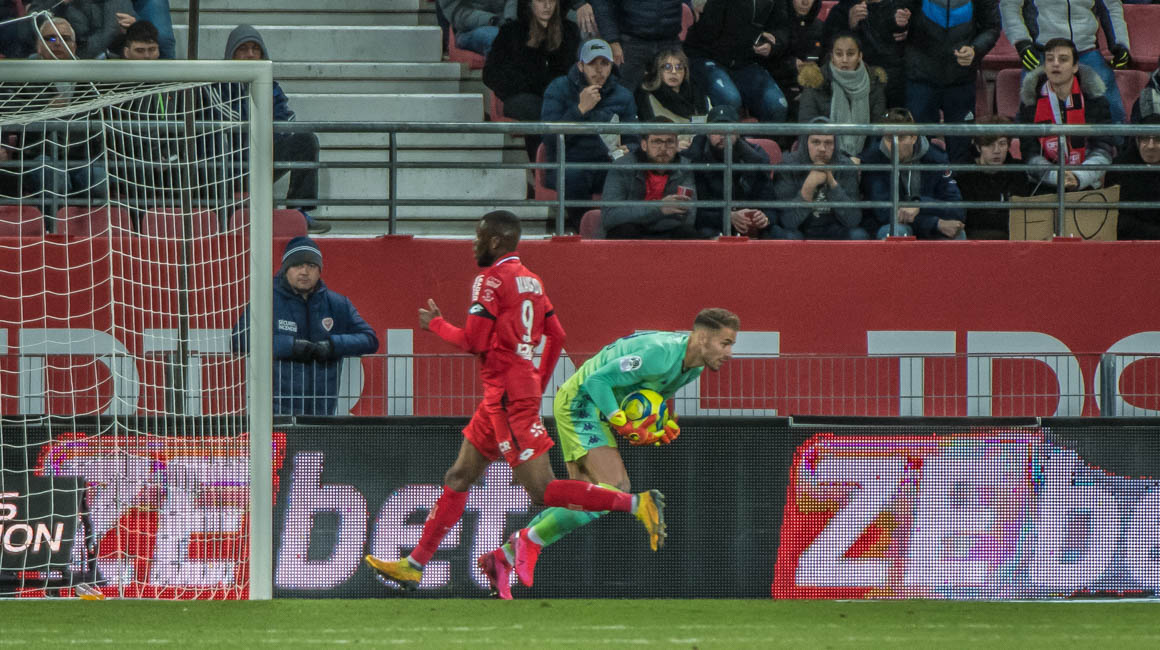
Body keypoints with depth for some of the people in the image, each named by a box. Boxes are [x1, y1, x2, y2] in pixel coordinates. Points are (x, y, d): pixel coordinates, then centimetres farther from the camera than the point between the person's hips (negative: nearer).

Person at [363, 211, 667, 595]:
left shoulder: (491, 280, -12)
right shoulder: (531, 281, 14)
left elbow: (473, 342, -15)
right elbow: (557, 336, 16)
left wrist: (436, 324, 2)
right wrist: (539, 384, 24)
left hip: (509, 397, -10)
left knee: (542, 491, -12)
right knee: (459, 477, 13)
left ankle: (637, 504, -19)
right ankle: (415, 564, 17)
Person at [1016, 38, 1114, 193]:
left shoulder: (1094, 98, 1)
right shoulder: (1031, 100, 2)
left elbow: (1103, 151, -5)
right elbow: (1031, 154, -2)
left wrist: (1078, 178, -24)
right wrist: (1057, 177, -22)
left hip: (1086, 186, 0)